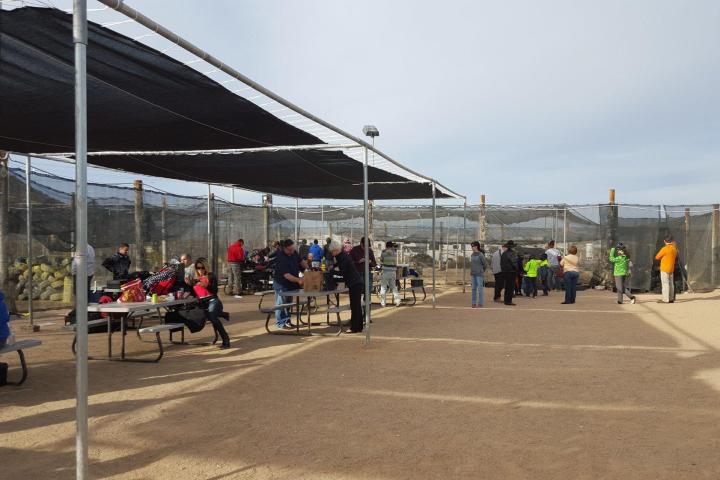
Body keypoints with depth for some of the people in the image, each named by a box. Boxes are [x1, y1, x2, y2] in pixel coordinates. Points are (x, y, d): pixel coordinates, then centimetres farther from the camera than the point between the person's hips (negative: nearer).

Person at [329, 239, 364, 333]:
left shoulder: (343, 257, -17)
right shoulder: (342, 256, 13)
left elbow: (342, 272, -19)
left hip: (355, 284, -10)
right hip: (357, 283, 10)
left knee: (354, 306, -6)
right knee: (357, 306, 14)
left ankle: (354, 328, -2)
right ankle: (358, 327, 21)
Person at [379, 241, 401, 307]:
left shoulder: (383, 252, -5)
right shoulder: (395, 252, 1)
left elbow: (381, 261, 8)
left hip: (385, 272, -2)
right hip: (393, 272, 2)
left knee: (383, 287, 4)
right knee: (394, 287, 11)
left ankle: (382, 303, 4)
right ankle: (397, 301, 5)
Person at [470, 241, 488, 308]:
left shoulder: (480, 255, -11)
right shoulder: (472, 255, 9)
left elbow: (485, 264, -4)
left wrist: (481, 271, 7)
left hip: (479, 274, -7)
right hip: (473, 274, 7)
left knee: (480, 288, -2)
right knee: (474, 288, 8)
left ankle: (481, 303, 4)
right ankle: (473, 303, 14)